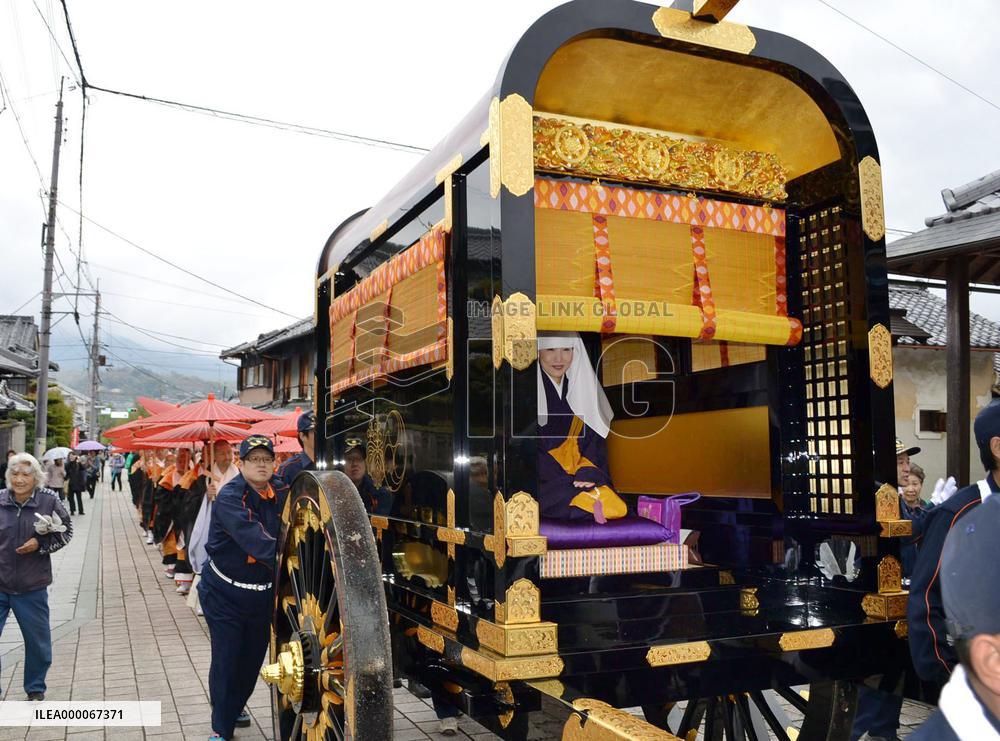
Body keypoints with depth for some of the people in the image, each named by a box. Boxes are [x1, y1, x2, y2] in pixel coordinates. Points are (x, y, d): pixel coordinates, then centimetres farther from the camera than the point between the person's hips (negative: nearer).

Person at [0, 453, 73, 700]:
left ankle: (36, 689, 34)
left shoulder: (49, 501, -9)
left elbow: (66, 531, 1)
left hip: (31, 587, 0)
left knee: (38, 642, 13)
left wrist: (40, 544, -14)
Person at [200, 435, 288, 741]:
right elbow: (255, 541, -35)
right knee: (226, 659, 1)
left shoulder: (281, 492, -4)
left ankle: (236, 705, 44)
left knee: (253, 658, 18)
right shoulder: (229, 497, -22)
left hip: (263, 593, 5)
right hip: (225, 592, -5)